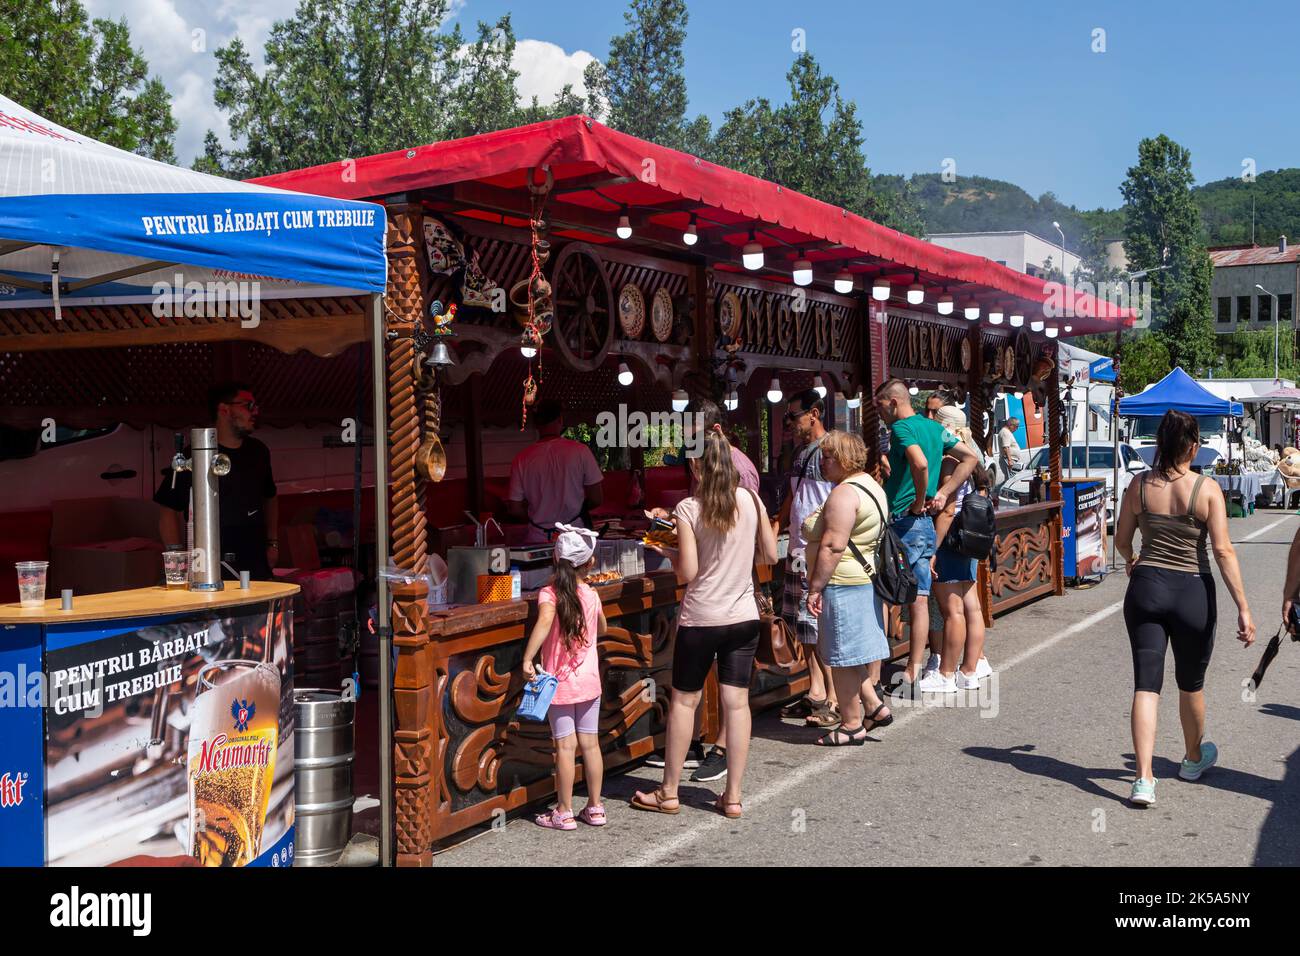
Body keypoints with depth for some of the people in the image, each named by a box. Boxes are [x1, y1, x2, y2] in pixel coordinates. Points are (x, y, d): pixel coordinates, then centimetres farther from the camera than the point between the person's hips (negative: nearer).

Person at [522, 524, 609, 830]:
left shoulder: (549, 593, -12)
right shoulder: (592, 594, 1)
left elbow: (544, 621, -32)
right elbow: (603, 629, 18)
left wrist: (527, 659, -29)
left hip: (560, 681, -4)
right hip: (589, 680, 4)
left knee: (565, 746, 0)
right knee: (590, 743, 10)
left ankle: (564, 813, 7)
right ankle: (595, 808, 19)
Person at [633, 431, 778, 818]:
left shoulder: (688, 509, -12)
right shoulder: (751, 500, -2)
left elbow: (688, 573, -14)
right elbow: (771, 554, 6)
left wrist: (668, 553, 5)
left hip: (700, 619, -3)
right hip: (743, 616, 3)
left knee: (684, 701, 8)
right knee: (737, 702, 6)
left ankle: (669, 793, 18)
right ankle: (733, 796, 10)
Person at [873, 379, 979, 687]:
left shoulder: (901, 428, -12)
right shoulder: (935, 428, 14)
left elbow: (920, 464, -30)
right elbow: (971, 458, 15)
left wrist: (919, 501, -15)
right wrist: (941, 494, 7)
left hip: (903, 521, -8)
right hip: (925, 524, 8)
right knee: (920, 598, 7)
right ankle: (914, 670, 11)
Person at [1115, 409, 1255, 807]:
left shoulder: (1140, 485, -2)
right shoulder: (1207, 490, -9)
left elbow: (1121, 540, 8)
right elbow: (1223, 551, -12)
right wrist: (1243, 608, -10)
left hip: (1146, 587, 1)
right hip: (1192, 591, -1)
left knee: (1146, 683, 2)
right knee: (1191, 683, 19)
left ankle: (1144, 778, -9)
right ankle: (1194, 757, 42)